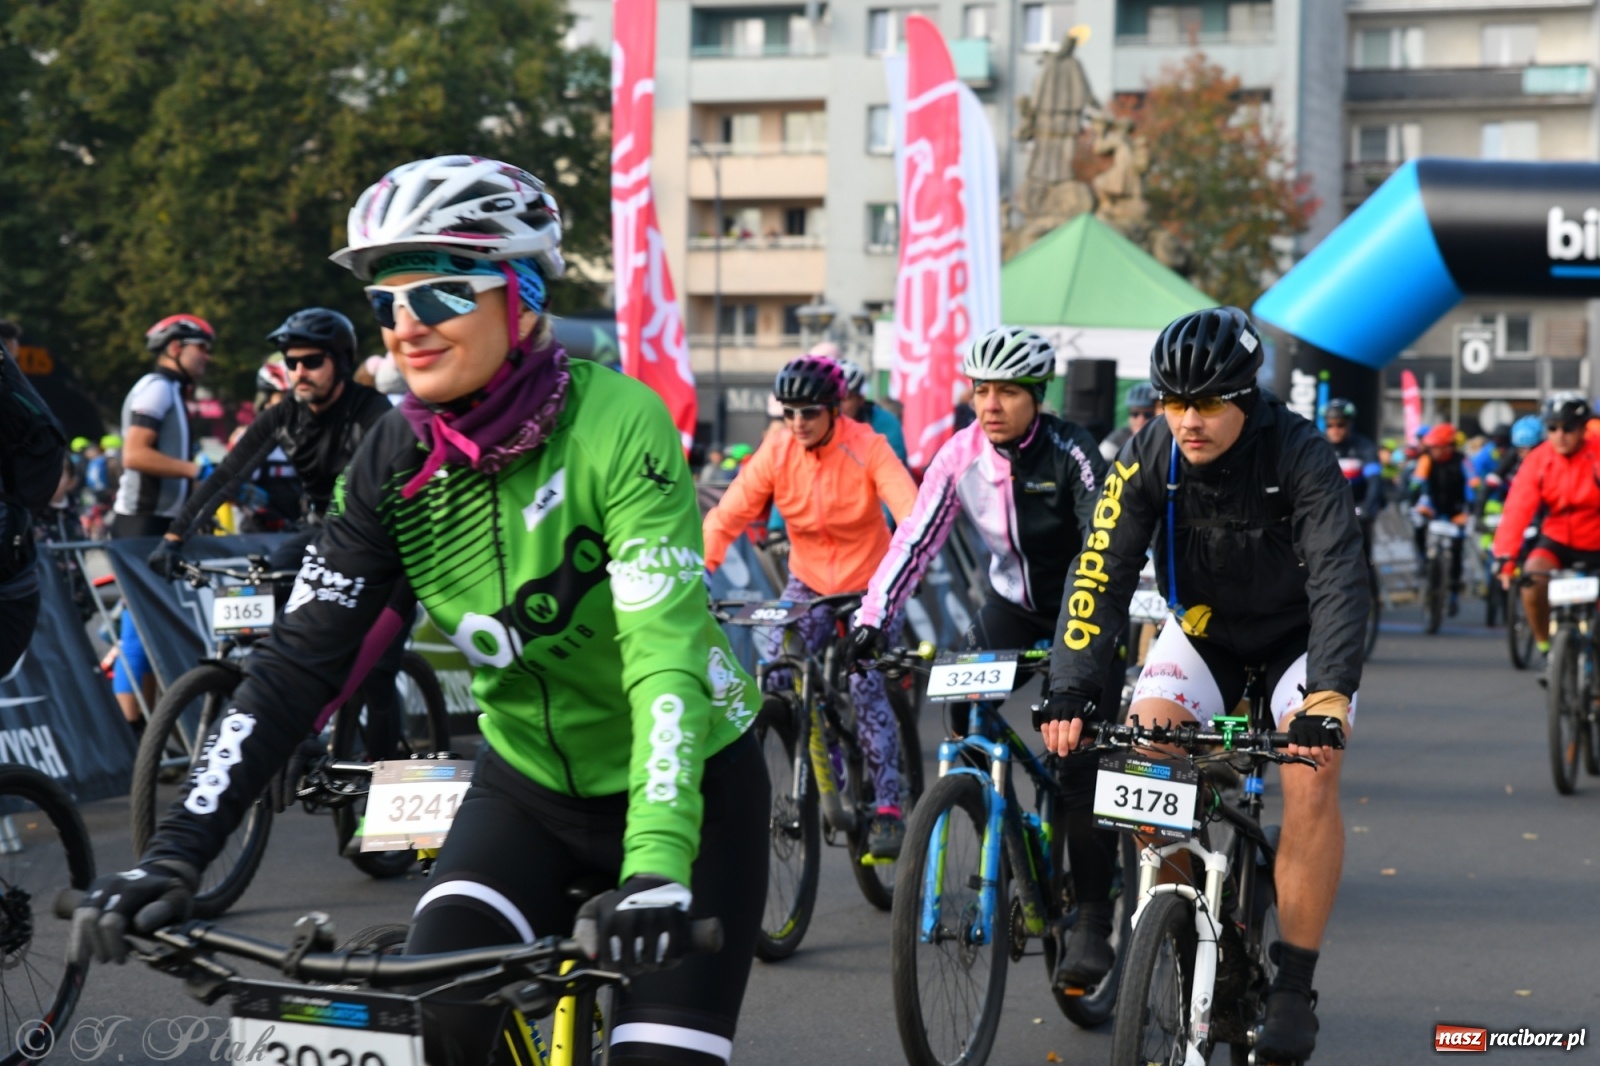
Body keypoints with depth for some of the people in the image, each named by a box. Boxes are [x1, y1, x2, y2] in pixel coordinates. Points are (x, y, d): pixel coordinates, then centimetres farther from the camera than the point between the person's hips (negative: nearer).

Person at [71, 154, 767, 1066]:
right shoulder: (397, 463, -9)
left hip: (684, 784, -4)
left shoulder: (617, 424, -24)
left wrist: (656, 862, -47)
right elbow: (300, 660, -13)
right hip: (530, 782, 4)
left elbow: (665, 646, -33)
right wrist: (176, 854, -25)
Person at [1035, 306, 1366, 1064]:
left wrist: (1327, 701, -49)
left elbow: (1338, 582, -36)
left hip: (1297, 633, -3)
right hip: (1203, 628, 3)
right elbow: (1100, 576, -25)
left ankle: (1293, 991, -15)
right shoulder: (1148, 459, -21)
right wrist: (1070, 694, -37)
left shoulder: (1300, 455, -29)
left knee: (1311, 774, -25)